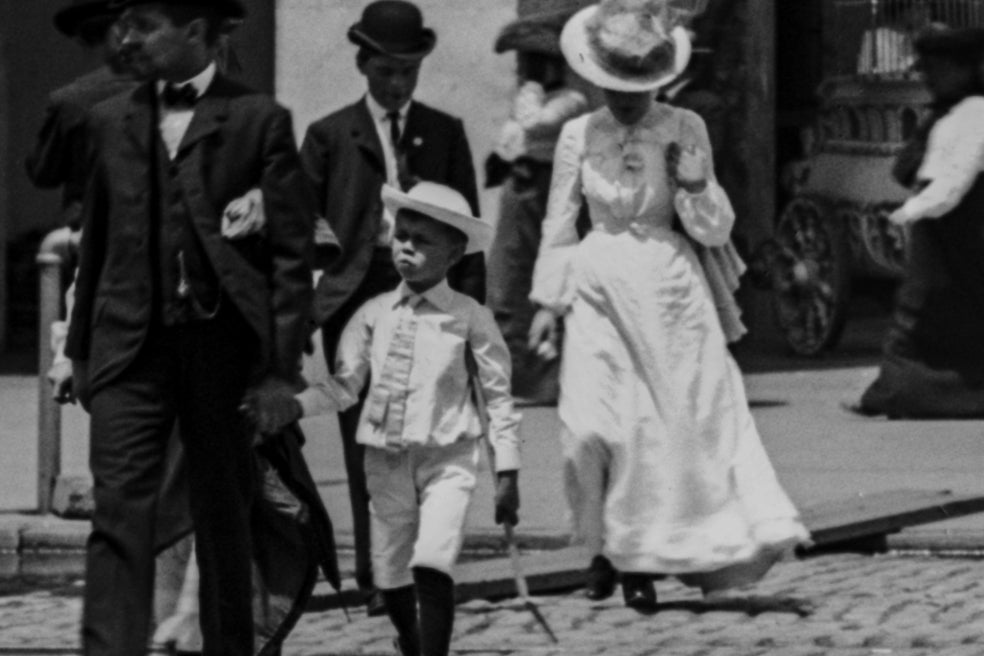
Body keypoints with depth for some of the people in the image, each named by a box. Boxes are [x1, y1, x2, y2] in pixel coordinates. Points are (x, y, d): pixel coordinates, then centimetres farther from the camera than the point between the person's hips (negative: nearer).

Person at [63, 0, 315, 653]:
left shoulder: (259, 120, -1)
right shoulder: (112, 122, 12)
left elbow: (293, 251, -3)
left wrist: (281, 365, -8)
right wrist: (81, 349, 16)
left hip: (223, 346, -2)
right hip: (130, 346, 2)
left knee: (224, 521, 8)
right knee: (119, 515, -9)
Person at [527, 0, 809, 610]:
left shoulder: (686, 130, 1)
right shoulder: (579, 136, 1)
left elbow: (716, 228, 6)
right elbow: (559, 222, 11)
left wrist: (696, 187, -14)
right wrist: (547, 302, 10)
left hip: (672, 286, 1)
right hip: (602, 289, -1)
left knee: (688, 416, -3)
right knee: (594, 426, -12)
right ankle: (608, 543, 10)